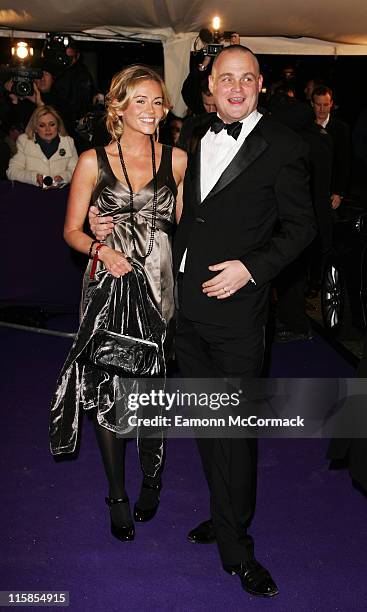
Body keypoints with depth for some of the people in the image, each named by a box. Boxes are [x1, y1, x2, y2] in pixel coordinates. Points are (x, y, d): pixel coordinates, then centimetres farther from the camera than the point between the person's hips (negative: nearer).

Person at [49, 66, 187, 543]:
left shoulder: (177, 159, 6)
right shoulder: (93, 161, 2)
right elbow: (72, 230, 5)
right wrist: (101, 250, -15)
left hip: (159, 286, 1)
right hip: (108, 286, 0)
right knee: (107, 389, 3)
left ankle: (152, 475, 33)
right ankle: (118, 494, 23)